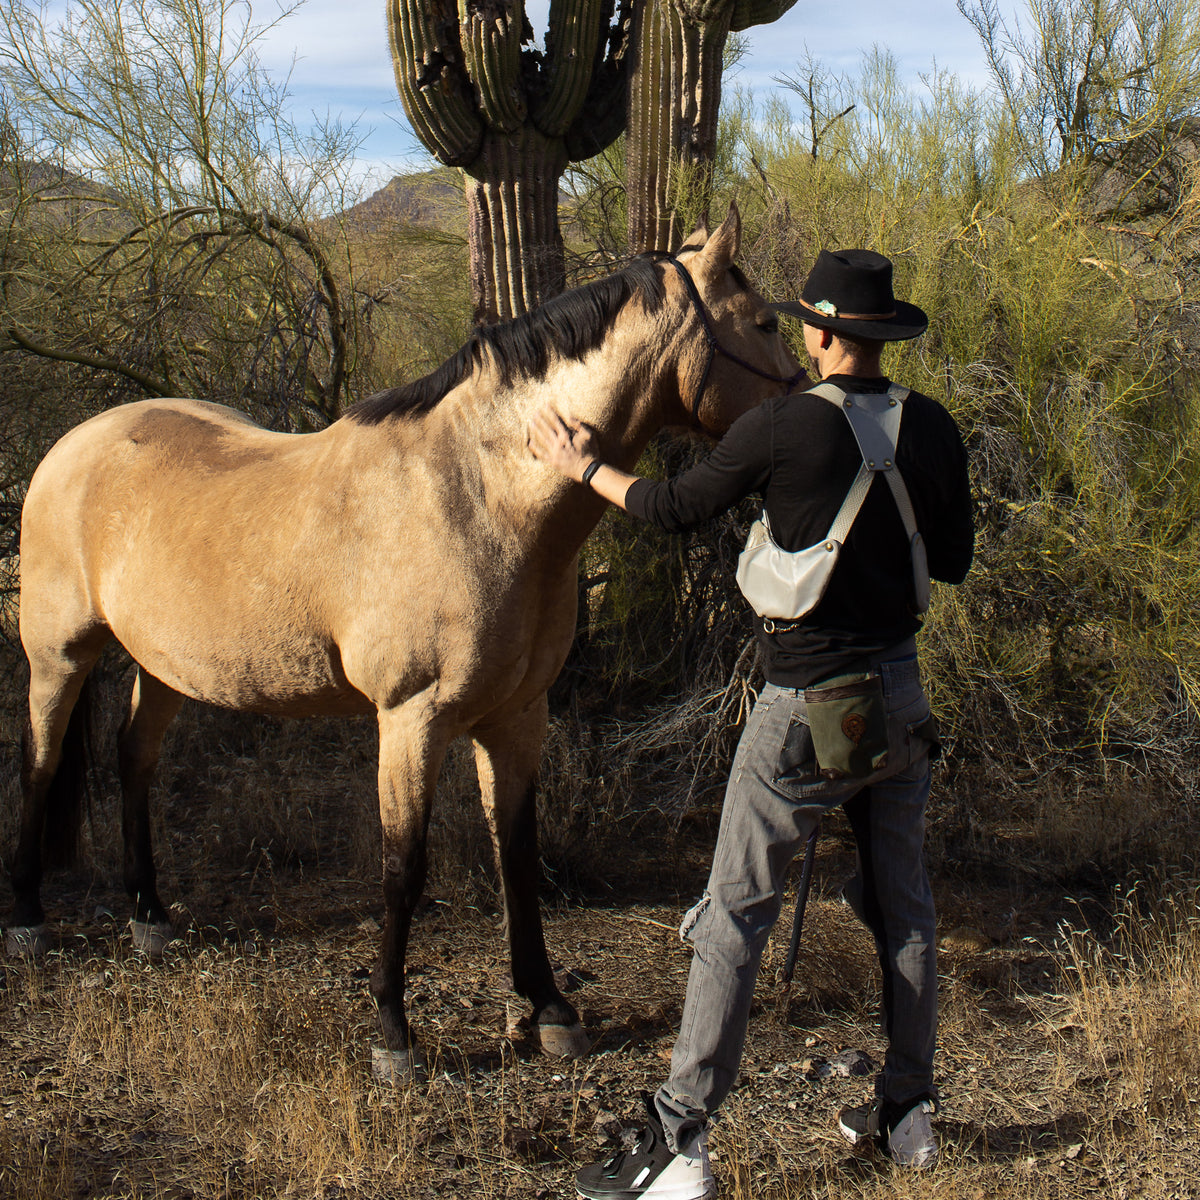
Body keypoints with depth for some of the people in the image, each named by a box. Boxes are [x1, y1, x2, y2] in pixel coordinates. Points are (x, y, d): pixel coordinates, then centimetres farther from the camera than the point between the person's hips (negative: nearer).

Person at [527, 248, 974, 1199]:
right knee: (902, 905, 17)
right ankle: (908, 1111, 29)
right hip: (902, 693, 6)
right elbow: (955, 561, 10)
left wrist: (584, 467, 14)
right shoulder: (935, 428, 1)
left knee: (736, 915, 0)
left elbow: (676, 509, -2)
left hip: (806, 705, -5)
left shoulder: (781, 428, -15)